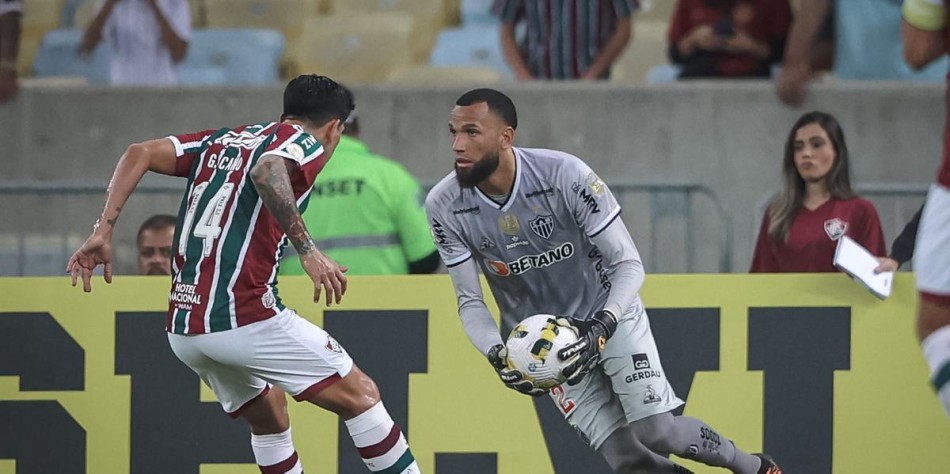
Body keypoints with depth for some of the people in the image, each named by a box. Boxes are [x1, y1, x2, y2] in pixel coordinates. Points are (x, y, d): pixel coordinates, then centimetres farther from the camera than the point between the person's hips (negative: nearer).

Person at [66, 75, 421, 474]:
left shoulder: (222, 141, 22)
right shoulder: (305, 142, 2)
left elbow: (140, 154, 11)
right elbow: (266, 171, -21)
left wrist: (103, 231, 6)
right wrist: (307, 250, -23)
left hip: (183, 329, 8)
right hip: (242, 316, -8)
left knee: (268, 412, 27)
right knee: (360, 395, 0)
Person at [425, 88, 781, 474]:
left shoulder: (565, 175, -25)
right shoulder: (444, 207, -16)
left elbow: (629, 265, -18)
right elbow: (470, 301, -7)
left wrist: (602, 328, -34)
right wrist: (497, 355, -25)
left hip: (611, 315, -2)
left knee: (658, 433, -14)